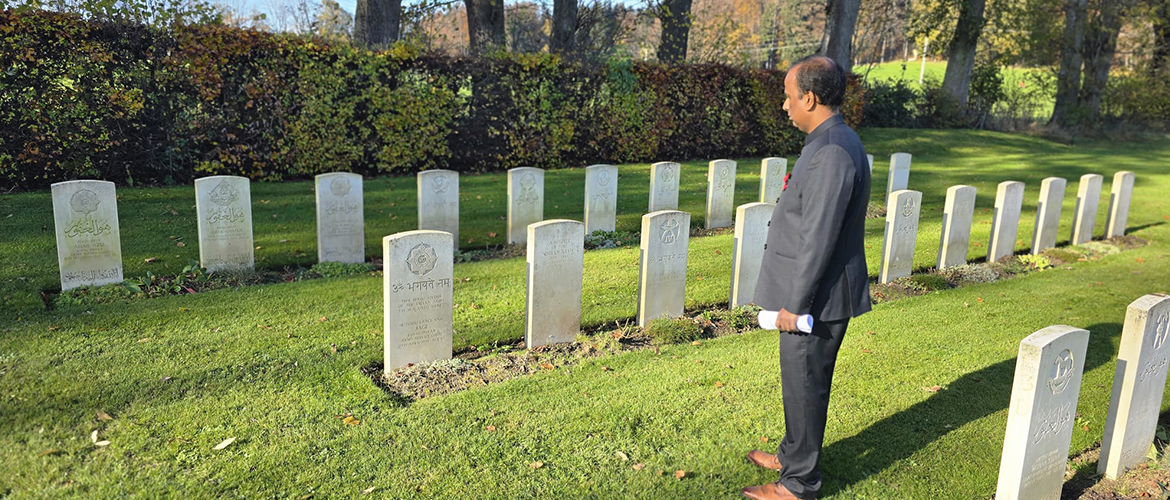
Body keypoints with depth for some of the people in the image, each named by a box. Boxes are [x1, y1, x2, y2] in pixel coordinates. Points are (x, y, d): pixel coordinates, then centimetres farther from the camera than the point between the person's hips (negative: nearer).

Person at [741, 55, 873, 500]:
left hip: (817, 297, -10)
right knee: (802, 382, 23)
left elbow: (818, 240, -25)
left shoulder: (832, 153, -24)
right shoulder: (833, 141, 9)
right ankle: (793, 454, 41)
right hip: (814, 293, 10)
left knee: (804, 387, 5)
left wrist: (795, 304, -19)